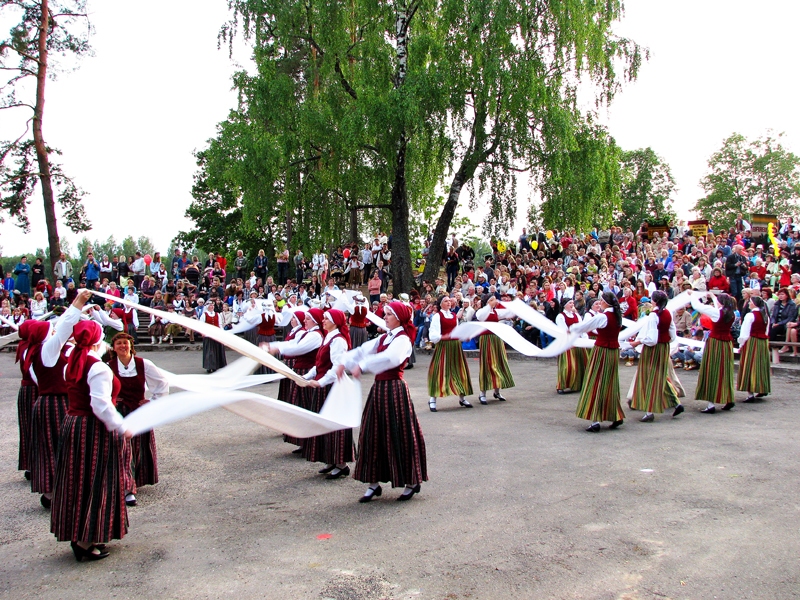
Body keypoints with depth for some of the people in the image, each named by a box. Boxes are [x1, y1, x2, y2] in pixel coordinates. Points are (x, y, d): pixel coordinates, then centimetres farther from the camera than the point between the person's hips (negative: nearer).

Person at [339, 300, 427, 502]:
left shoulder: (403, 339, -11)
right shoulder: (384, 338, 14)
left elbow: (390, 358, -30)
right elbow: (363, 351, 7)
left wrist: (362, 366, -35)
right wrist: (344, 363, -8)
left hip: (394, 390, -8)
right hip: (378, 388, 8)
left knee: (398, 436, -1)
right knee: (373, 435, 8)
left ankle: (411, 482, 14)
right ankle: (374, 482, 16)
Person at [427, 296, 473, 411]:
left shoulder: (454, 316, 13)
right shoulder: (437, 316, -7)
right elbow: (433, 336, -13)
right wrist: (444, 337, -28)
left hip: (455, 346, 6)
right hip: (443, 346, -6)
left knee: (459, 370, 9)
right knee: (440, 372, -5)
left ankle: (462, 397, 20)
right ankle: (432, 400, 3)